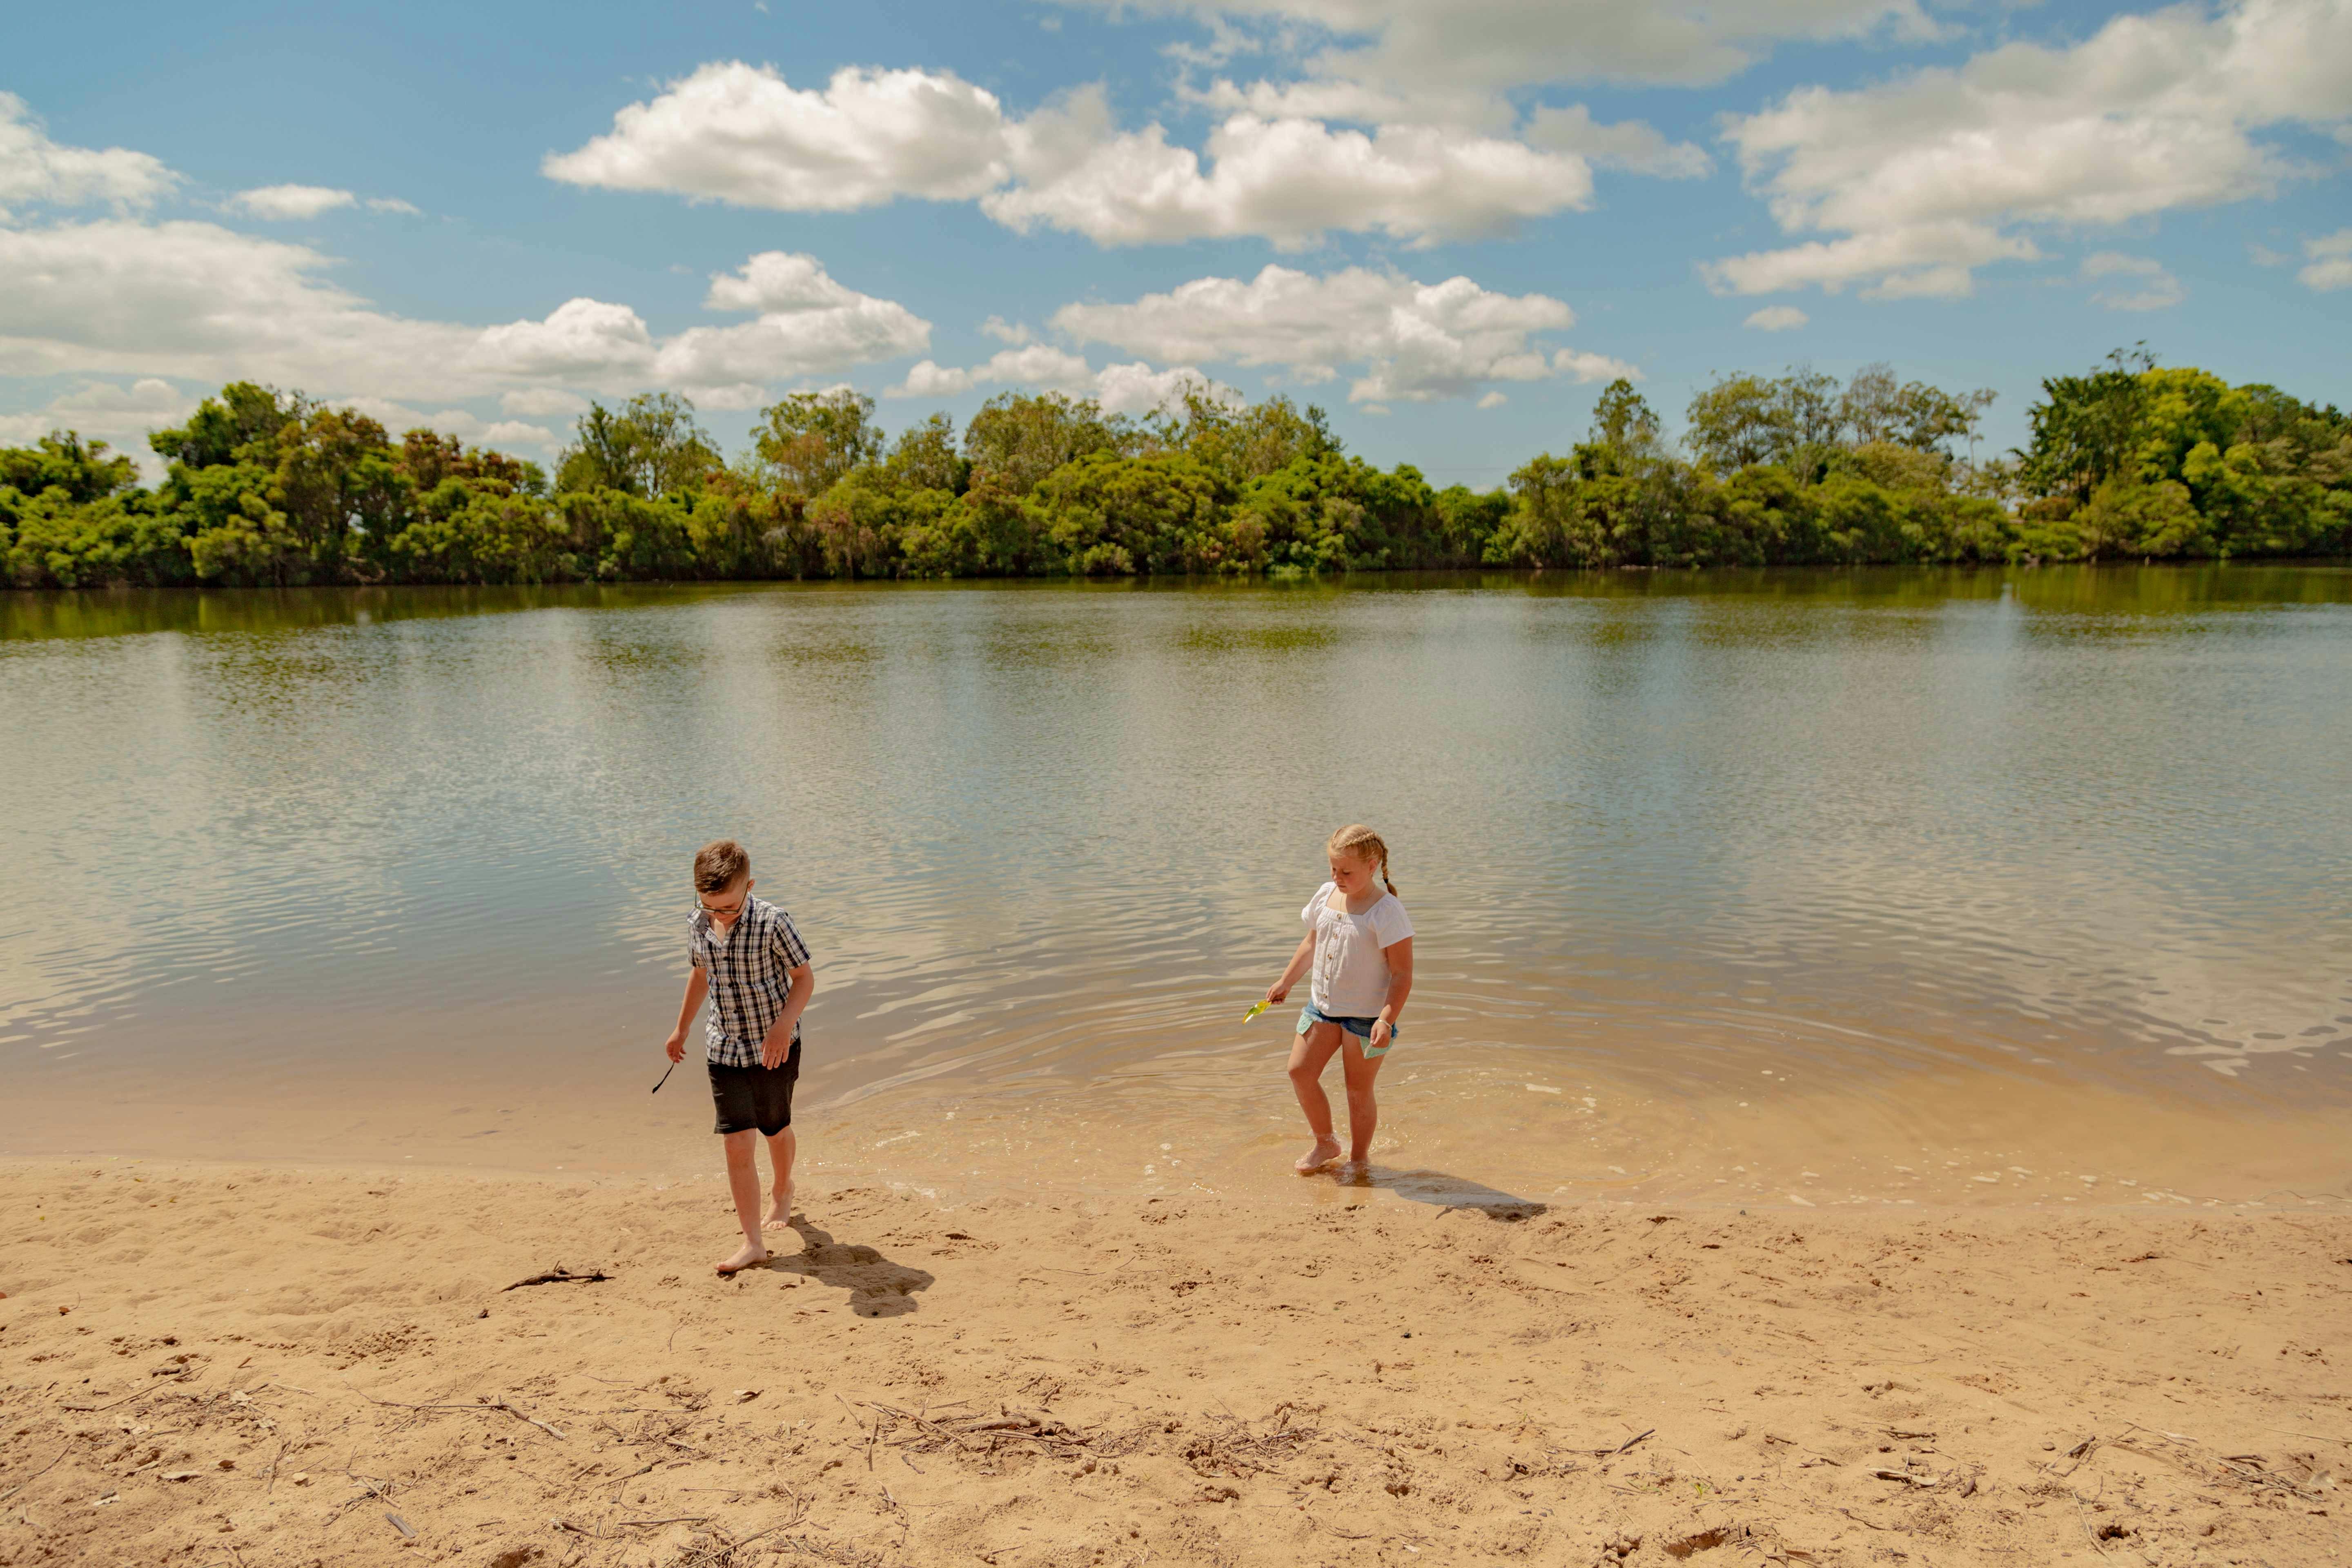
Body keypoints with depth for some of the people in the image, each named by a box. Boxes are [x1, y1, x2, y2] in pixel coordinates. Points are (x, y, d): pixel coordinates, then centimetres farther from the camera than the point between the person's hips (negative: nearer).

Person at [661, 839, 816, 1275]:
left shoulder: (772, 923, -20)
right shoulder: (698, 925, -5)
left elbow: (805, 978, -12)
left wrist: (783, 1025, -26)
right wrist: (681, 1028, 25)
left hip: (775, 1048, -3)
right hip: (725, 1048, 3)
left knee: (776, 1129, 17)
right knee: (738, 1144, -6)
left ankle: (783, 1191, 48)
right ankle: (753, 1243, 1)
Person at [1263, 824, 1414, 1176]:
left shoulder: (1387, 912, -18)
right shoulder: (1326, 896, 2)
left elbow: (1403, 973, -18)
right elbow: (1311, 943, 18)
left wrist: (1386, 1020, -26)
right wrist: (1285, 982, 16)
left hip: (1366, 1014, -6)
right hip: (1322, 1004, 6)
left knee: (1359, 1089, 6)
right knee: (1300, 1071, 2)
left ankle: (1359, 1158, 27)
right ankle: (1325, 1144, 23)